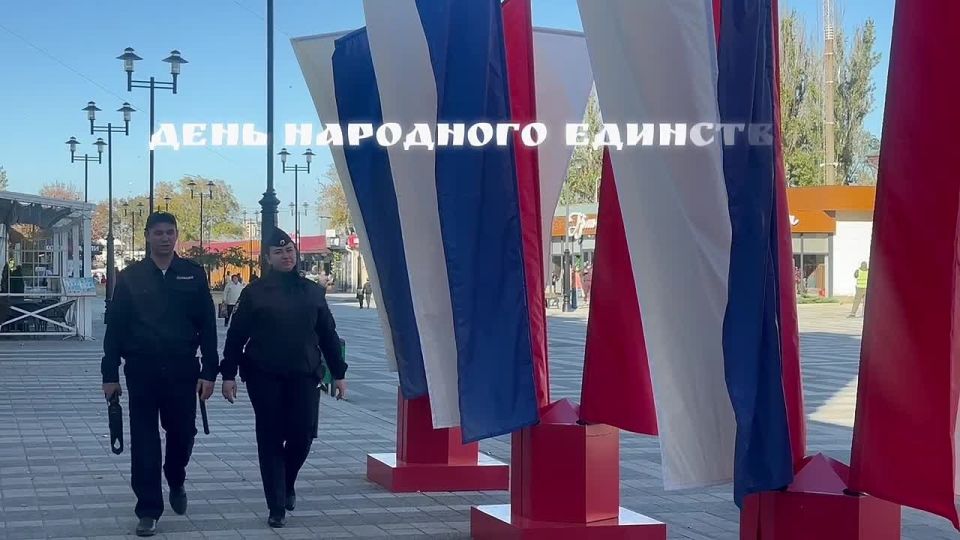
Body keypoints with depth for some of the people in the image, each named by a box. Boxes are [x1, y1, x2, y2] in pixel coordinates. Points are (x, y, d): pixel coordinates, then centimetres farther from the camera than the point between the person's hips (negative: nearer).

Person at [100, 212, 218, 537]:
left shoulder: (193, 274, 3)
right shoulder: (130, 277, 2)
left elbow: (207, 326, 2)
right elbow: (115, 327, 2)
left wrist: (208, 372, -4)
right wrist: (110, 375, -2)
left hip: (182, 370, 1)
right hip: (141, 371, 0)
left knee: (182, 433, 9)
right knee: (144, 442, 1)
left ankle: (176, 483, 39)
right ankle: (148, 510, 9)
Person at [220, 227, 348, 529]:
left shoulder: (312, 291, 9)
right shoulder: (254, 292, 1)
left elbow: (328, 335, 12)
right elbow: (236, 336, 1)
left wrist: (338, 373, 9)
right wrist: (228, 374, -5)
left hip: (304, 377, 2)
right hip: (265, 378, -2)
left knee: (303, 435, -1)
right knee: (270, 440, 0)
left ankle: (287, 484, 30)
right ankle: (276, 508, 8)